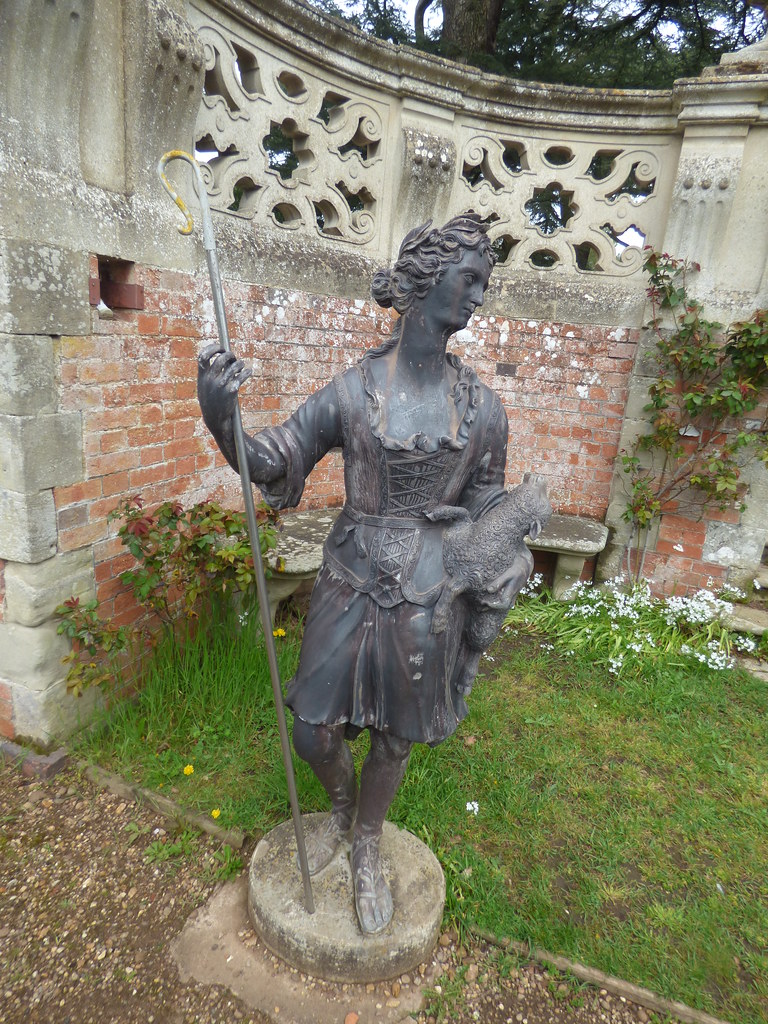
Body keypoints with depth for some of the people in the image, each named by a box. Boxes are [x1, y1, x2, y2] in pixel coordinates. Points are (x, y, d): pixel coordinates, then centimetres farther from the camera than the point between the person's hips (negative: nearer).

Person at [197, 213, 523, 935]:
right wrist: (221, 415, -22)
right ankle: (342, 811, 48)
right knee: (314, 733, 10)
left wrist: (485, 611, 7)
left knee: (394, 740, 16)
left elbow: (487, 516, 5)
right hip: (349, 586, 0)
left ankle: (367, 848, 48)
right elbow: (273, 463, -2)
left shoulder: (480, 407, -2)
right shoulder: (352, 392, -8)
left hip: (426, 602, 1)